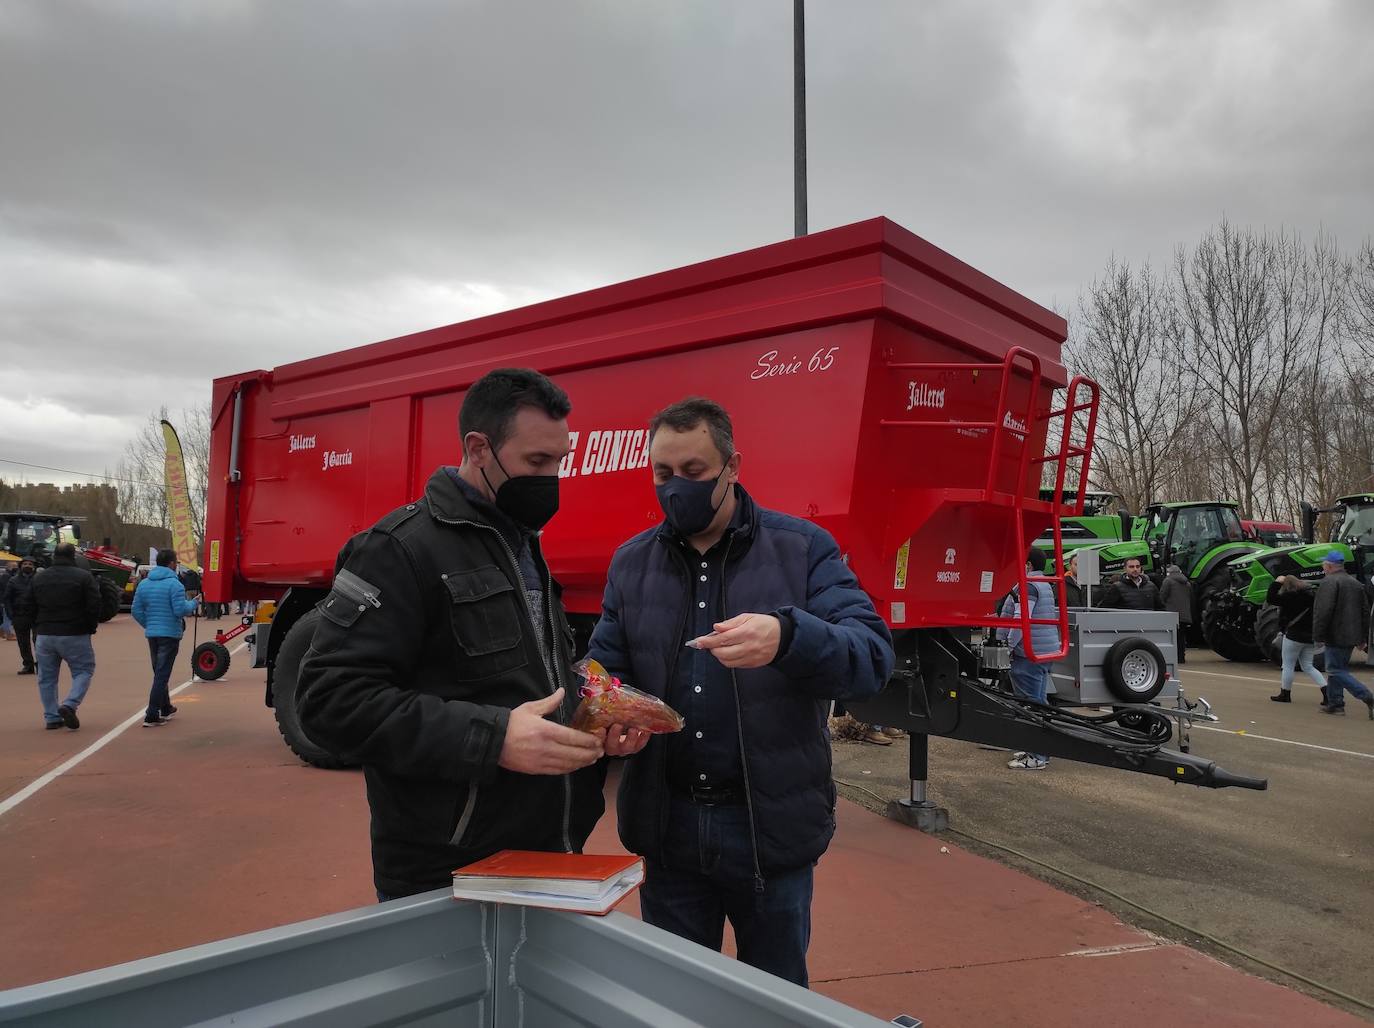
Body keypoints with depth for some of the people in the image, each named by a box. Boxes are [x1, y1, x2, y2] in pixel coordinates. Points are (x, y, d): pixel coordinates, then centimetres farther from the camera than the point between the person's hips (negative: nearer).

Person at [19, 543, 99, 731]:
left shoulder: (39, 578, 7)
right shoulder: (84, 576, -8)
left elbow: (27, 608, 10)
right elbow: (94, 606, -12)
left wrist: (38, 628, 17)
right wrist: (90, 628, 2)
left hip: (44, 636, 4)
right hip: (75, 636, -4)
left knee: (47, 677, 13)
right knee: (84, 671, 7)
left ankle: (52, 717, 13)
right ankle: (70, 705, -13)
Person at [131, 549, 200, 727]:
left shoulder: (144, 584, 7)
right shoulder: (173, 583, -14)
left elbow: (136, 611, 8)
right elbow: (181, 610, -19)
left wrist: (148, 625, 18)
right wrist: (193, 603, -1)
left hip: (151, 634, 7)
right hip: (170, 634, -7)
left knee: (159, 673, 20)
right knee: (162, 674, -4)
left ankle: (166, 708, 33)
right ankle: (152, 716, -7)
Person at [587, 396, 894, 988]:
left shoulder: (803, 549, -8)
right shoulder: (631, 563, 4)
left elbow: (873, 657, -17)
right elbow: (605, 668, 6)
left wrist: (788, 637, -38)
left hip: (769, 825, -3)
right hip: (667, 822, 3)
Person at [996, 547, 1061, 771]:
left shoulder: (1027, 586, -14)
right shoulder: (1046, 586, 19)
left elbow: (1021, 618, -24)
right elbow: (1055, 614, 26)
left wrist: (1010, 643, -17)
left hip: (1029, 653, -11)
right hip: (1047, 651, 11)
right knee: (1039, 700, 16)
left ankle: (1036, 757, -5)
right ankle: (1038, 751, 24)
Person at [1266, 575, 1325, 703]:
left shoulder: (1291, 596, -15)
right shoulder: (1313, 594, 8)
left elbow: (1270, 599, -17)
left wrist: (1276, 583, -9)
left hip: (1294, 636, -7)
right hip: (1311, 637, 7)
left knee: (1288, 665, 5)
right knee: (1308, 666, 14)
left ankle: (1285, 694, 12)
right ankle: (1326, 691, 2)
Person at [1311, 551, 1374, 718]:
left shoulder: (1329, 583, -14)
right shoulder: (1356, 584, 16)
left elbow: (1323, 612, -22)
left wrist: (1318, 636, -17)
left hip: (1336, 637, -9)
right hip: (1351, 636, 9)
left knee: (1336, 671, -5)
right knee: (1336, 669, 15)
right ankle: (1335, 704, 18)